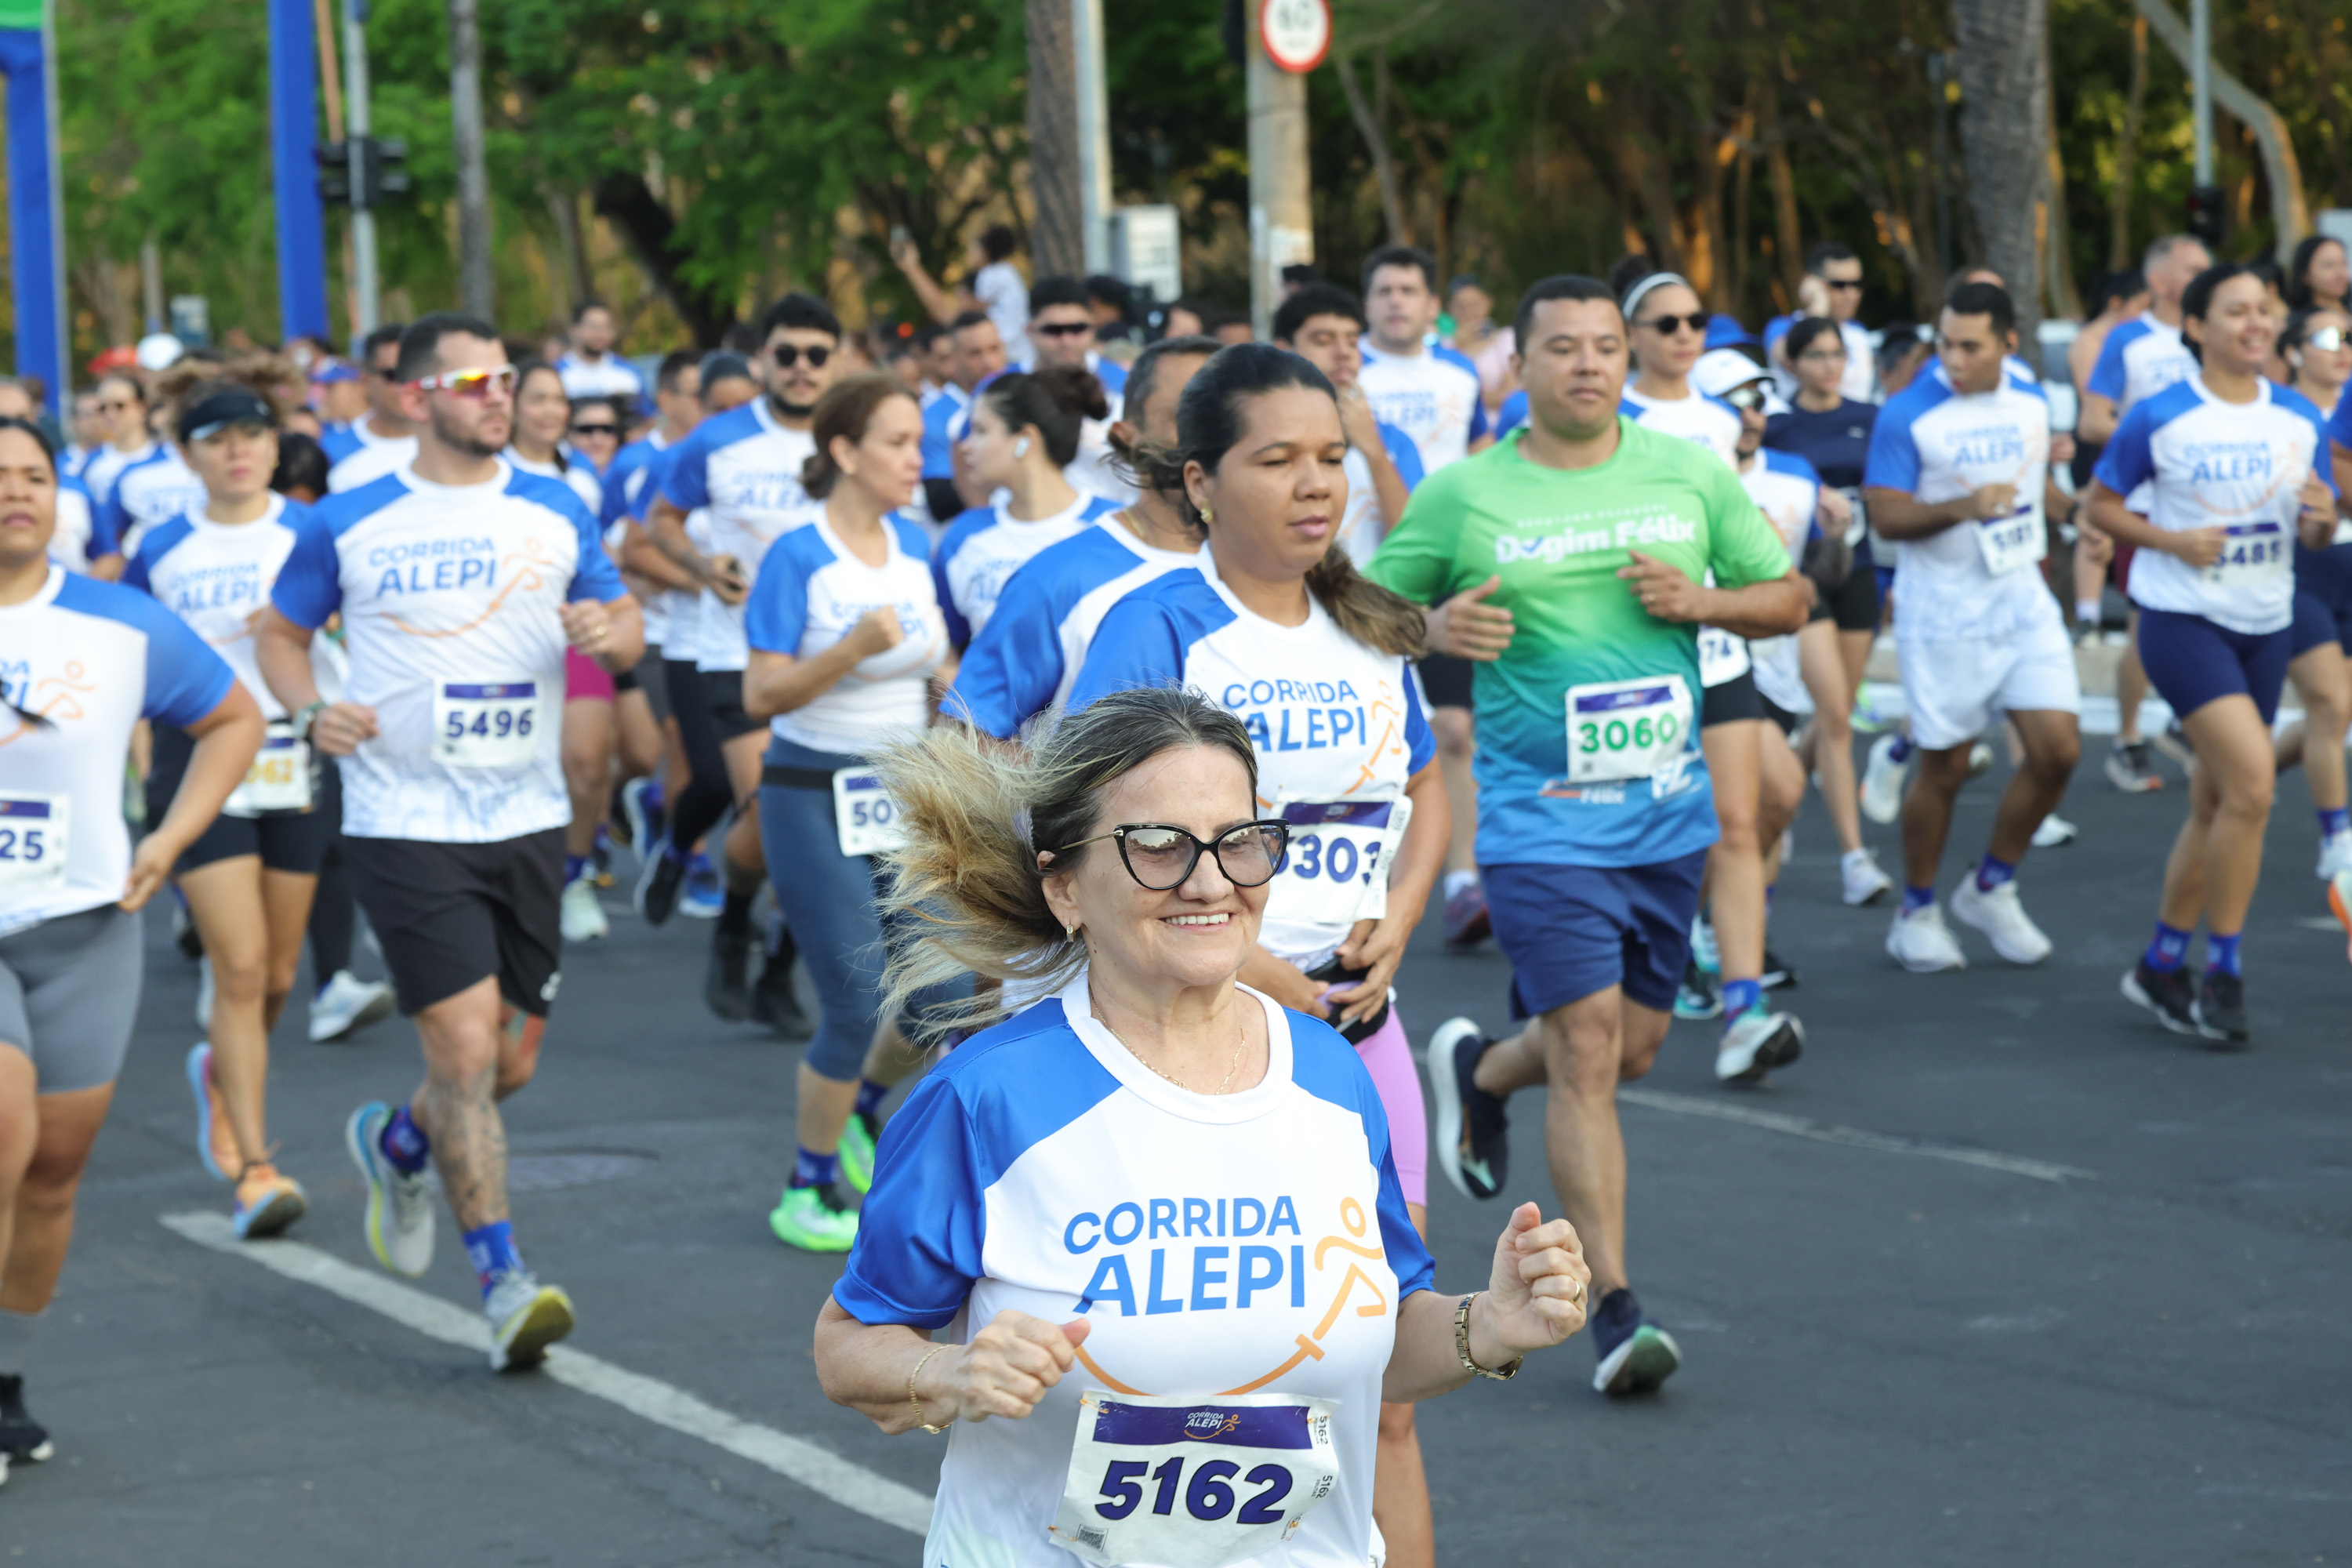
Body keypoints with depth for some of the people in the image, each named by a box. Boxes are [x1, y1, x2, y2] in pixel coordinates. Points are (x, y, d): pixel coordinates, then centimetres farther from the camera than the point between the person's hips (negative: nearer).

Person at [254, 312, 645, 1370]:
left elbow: (625, 630, 11)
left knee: (512, 1061, 10)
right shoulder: (347, 524, -1)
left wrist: (608, 631, -13)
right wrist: (309, 711, -9)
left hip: (527, 818, 4)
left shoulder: (554, 512, 7)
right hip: (406, 821, -4)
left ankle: (395, 1141, 41)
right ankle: (503, 1283, -7)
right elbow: (278, 632, 10)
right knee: (466, 1044, -13)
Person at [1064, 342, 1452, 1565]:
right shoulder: (1156, 628, -9)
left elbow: (1425, 795, 21)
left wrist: (1396, 923, 2)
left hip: (1352, 1019, 6)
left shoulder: (1370, 629, 10)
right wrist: (1233, 964, -17)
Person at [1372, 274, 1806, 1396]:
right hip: (1540, 814, -4)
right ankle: (1613, 1310, -5)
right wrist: (1436, 630, -16)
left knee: (1634, 1047, 13)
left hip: (1668, 810, 4)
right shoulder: (1463, 494, -3)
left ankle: (1478, 1070, 45)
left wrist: (1702, 600, -8)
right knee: (1588, 1048, -11)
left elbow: (1787, 597, 12)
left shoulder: (1691, 474, 5)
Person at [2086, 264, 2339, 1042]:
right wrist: (2171, 540, -15)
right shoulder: (2158, 418, -9)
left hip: (2266, 626, 6)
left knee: (2216, 805, 10)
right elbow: (2100, 503, 0)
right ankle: (2222, 972, -8)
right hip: (2183, 620, -6)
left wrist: (2322, 519, -11)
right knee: (2252, 779, -20)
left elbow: (2316, 538, 12)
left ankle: (2161, 964, 26)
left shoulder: (2300, 419, 5)